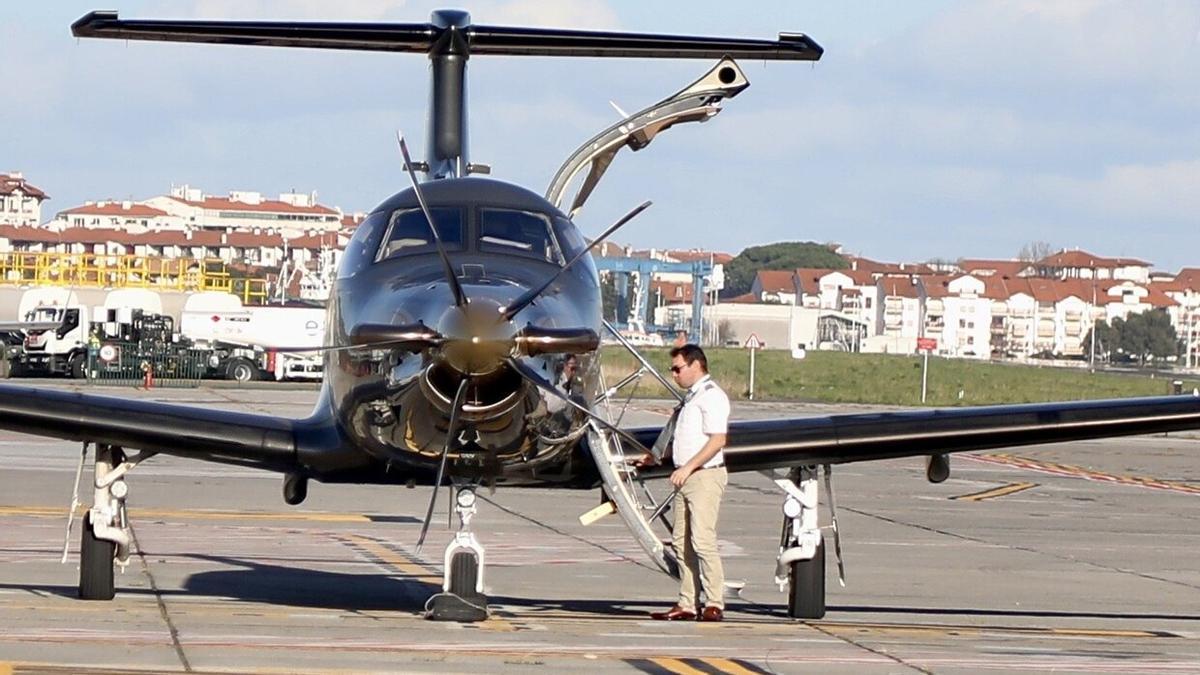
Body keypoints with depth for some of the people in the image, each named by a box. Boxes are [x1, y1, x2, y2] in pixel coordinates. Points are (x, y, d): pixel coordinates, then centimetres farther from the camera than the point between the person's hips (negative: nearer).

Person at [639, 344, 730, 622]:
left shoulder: (711, 396, -10)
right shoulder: (690, 398, 20)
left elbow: (717, 440, -19)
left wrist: (688, 467, -22)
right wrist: (657, 457, 22)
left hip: (705, 476, -10)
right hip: (686, 477, 10)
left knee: (702, 540, -14)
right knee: (682, 543, 7)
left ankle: (715, 604, -12)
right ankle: (687, 604, 10)